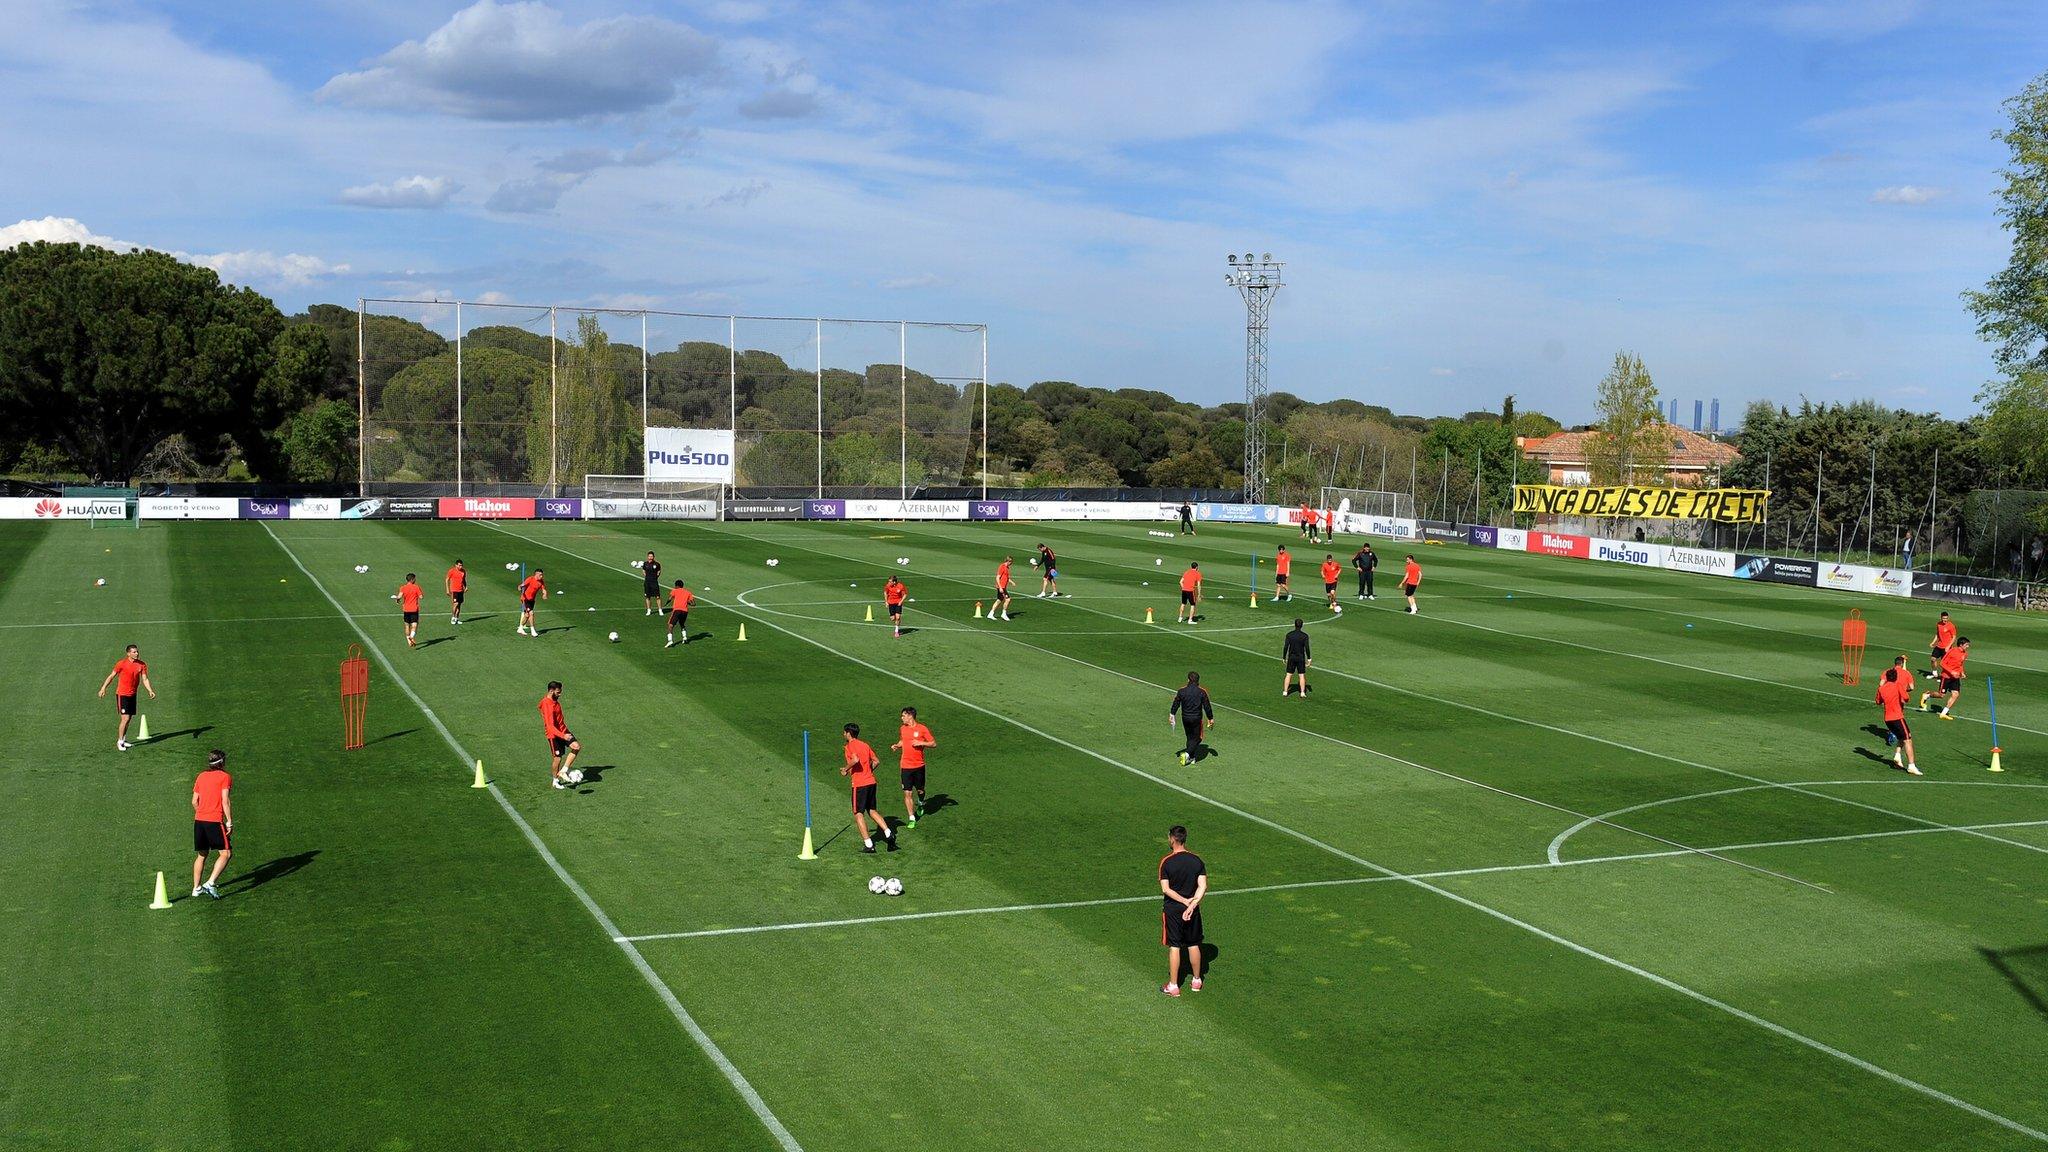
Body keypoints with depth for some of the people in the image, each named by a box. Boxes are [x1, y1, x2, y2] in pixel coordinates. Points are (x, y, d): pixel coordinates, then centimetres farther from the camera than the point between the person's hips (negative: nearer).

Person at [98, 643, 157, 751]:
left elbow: (145, 679, 2)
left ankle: (123, 740, 25)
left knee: (129, 718, 12)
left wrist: (150, 691, -12)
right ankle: (119, 742, -2)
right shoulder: (121, 664, -11)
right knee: (125, 718, -11)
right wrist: (103, 688, -7)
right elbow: (111, 676, -3)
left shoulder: (142, 665, 2)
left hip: (132, 695, 6)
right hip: (122, 694, -6)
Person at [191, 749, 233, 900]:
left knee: (201, 855, 18)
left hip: (199, 820, 7)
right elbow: (225, 801, -10)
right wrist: (229, 822, -9)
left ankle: (196, 888, 19)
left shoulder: (201, 776, 15)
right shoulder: (225, 777, -2)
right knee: (226, 853, -2)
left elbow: (194, 801, 14)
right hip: (215, 821, -7)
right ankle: (210, 883, -15)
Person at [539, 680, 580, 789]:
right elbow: (550, 726, -31)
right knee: (557, 758, 2)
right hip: (554, 735, -8)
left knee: (576, 747, -7)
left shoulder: (555, 701, 4)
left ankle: (563, 771, 0)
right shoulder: (547, 706, -25)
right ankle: (555, 781, 21)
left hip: (563, 731, 8)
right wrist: (563, 735, -41)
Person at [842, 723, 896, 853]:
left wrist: (845, 769, -11)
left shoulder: (850, 746, -8)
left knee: (858, 814, 2)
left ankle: (868, 844, -3)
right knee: (872, 810, 19)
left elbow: (855, 760, -26)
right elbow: (875, 761, 15)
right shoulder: (865, 745, 14)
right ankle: (888, 833, 3)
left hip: (859, 784, -7)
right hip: (871, 781, 7)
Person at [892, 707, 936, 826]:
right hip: (905, 766, 2)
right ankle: (912, 818, 3)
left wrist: (921, 743, -17)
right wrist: (896, 746, 4)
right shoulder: (902, 729, 6)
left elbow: (934, 744, -3)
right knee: (907, 793, -4)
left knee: (920, 790, 11)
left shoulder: (922, 729, -7)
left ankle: (921, 803, 45)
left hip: (919, 766, -2)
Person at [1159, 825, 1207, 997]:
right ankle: (1196, 980, 27)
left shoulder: (1166, 862, -12)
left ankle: (1173, 986, 9)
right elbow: (1203, 886, -10)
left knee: (1174, 947, 4)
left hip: (1172, 910, -3)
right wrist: (1192, 905, -16)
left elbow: (1165, 889, -16)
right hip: (1192, 911, 3)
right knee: (1193, 945, 16)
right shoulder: (1197, 860, -2)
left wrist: (1185, 901, -13)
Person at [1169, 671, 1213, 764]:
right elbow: (1207, 706, -5)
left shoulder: (1182, 691, -3)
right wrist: (1210, 718, 5)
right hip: (1197, 718, -3)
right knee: (1197, 738, 7)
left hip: (1185, 718, 3)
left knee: (1190, 737, 18)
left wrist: (1172, 714, 17)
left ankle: (1191, 758, 20)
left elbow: (1176, 704, 4)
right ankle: (1187, 754, -12)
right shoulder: (1202, 692, -9)